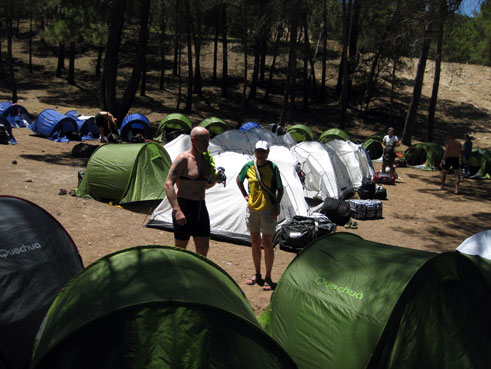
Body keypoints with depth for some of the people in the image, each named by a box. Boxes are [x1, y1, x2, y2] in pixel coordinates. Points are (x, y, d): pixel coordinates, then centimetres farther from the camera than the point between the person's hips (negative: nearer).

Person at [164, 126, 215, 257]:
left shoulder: (205, 159, 10)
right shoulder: (183, 159, -13)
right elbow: (168, 185, -20)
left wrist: (215, 180, -1)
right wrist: (177, 210, -30)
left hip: (201, 207, 7)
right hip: (184, 206, -7)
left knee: (203, 248, 9)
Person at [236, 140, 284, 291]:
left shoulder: (273, 167, -8)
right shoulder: (248, 166, 0)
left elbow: (280, 189, -2)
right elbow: (239, 180, 19)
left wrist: (276, 205, -13)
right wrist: (245, 195, 9)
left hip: (268, 210, -4)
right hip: (252, 209, 4)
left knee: (267, 244, -1)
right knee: (255, 243, 12)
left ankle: (268, 278, 11)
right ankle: (257, 274, 27)